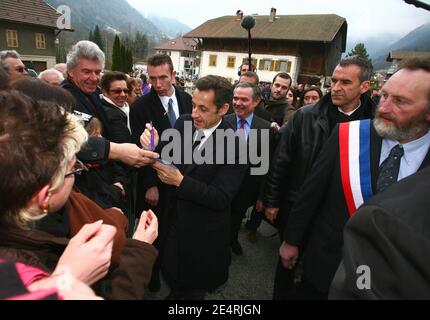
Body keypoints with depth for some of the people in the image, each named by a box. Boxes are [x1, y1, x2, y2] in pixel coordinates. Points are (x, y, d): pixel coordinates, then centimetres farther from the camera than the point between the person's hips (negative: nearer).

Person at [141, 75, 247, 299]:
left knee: (196, 288, 22)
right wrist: (154, 147, -25)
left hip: (204, 232, -4)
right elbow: (167, 160, -3)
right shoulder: (183, 123, -9)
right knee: (171, 273, 29)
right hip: (174, 217, 5)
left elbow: (221, 198, -23)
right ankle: (174, 293, 59)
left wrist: (180, 180, -31)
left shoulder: (235, 145, -24)